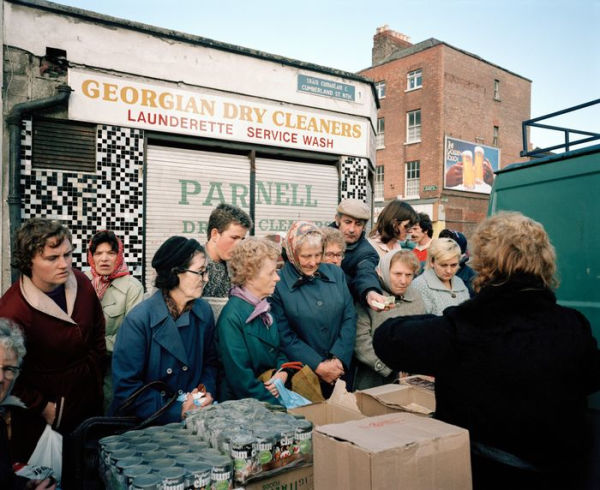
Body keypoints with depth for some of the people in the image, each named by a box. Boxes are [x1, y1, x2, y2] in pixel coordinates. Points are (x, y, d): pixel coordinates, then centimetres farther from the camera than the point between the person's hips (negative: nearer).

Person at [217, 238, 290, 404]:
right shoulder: (231, 318, -16)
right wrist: (279, 407, -15)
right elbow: (241, 377, -16)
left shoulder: (264, 307, 7)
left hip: (274, 396, 7)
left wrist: (282, 373, -3)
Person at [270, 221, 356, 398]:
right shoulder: (278, 284, -9)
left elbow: (349, 318, 2)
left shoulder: (336, 274, 4)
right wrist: (318, 366, -15)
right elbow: (284, 336, -10)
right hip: (302, 375, -3)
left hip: (342, 369, 4)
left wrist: (338, 359, -9)